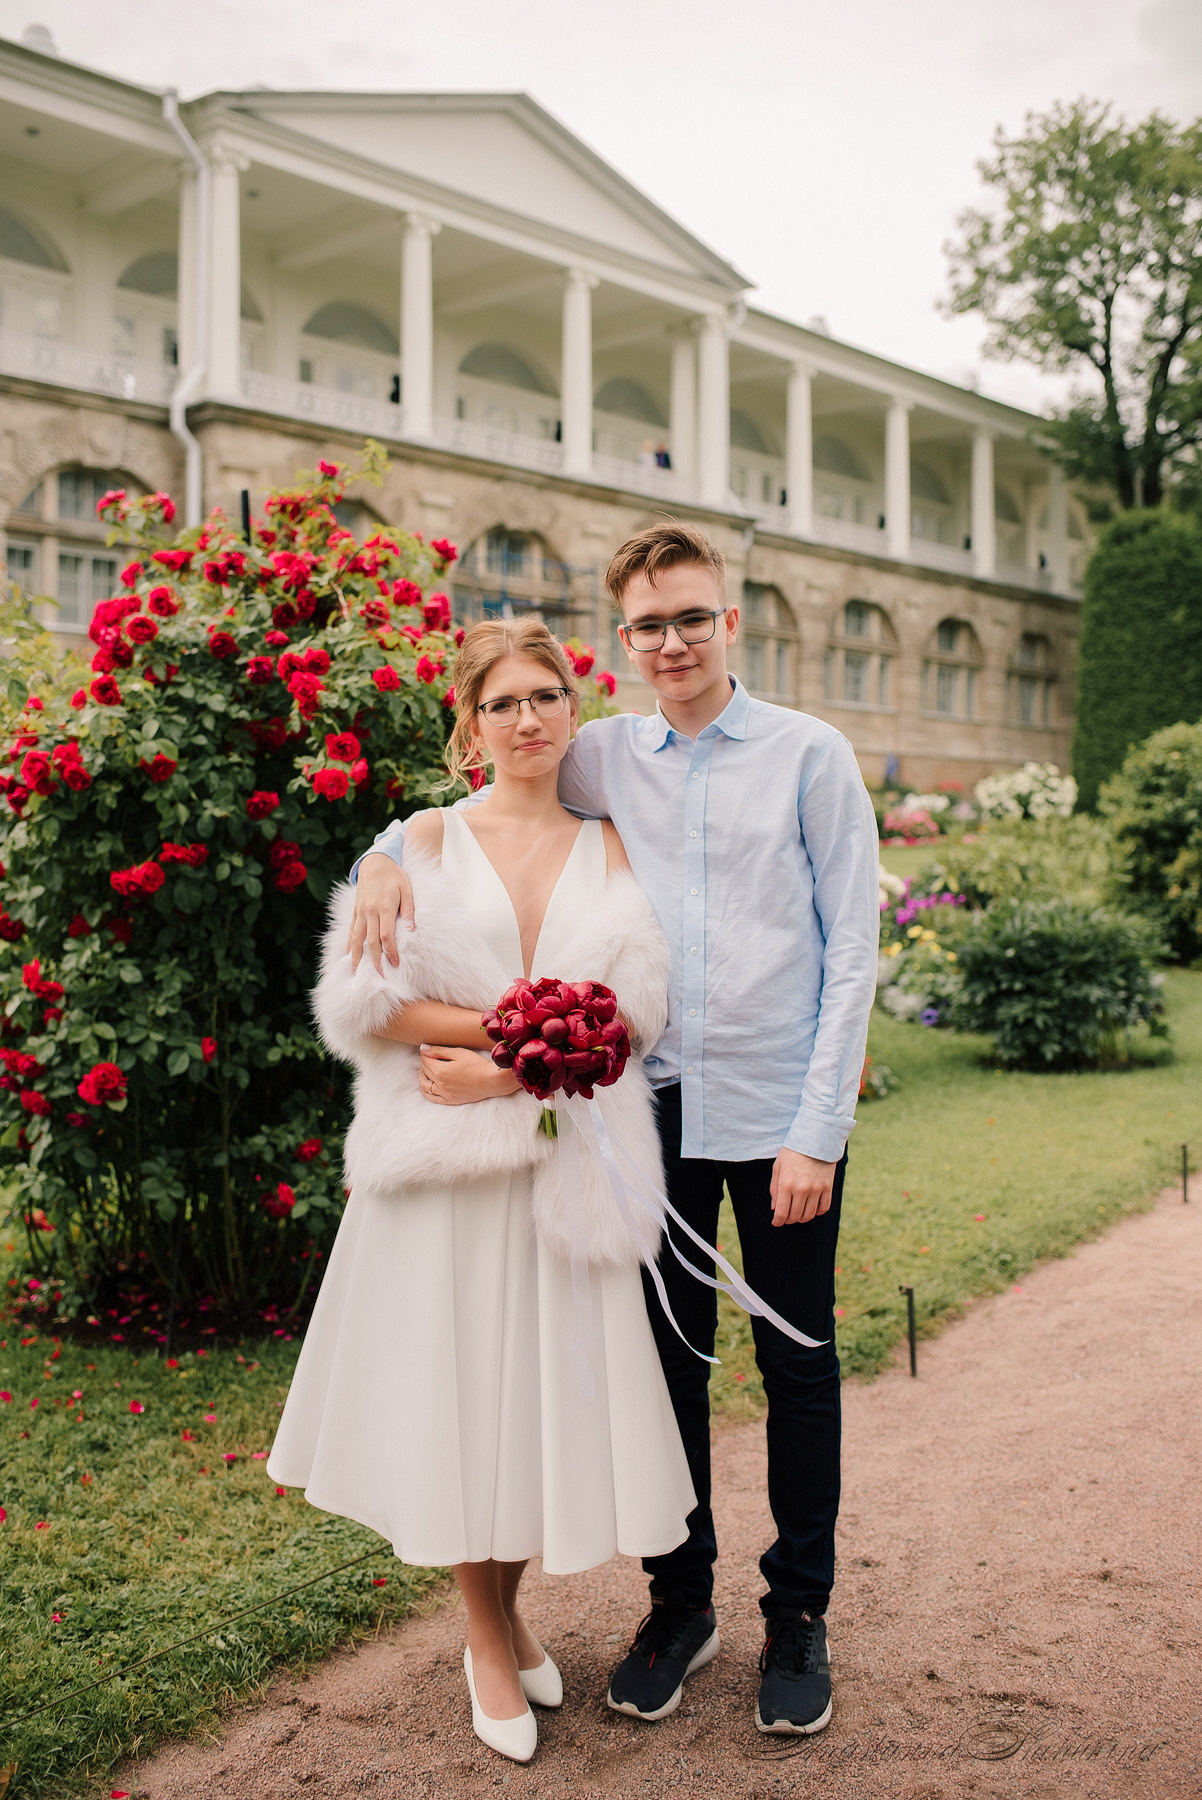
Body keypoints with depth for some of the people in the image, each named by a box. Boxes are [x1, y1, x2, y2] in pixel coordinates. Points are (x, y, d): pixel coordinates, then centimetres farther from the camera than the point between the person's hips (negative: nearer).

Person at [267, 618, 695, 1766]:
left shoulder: (610, 849, 8)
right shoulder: (429, 839, 4)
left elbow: (635, 1009, -3)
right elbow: (366, 994, -7)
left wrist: (505, 1069, -14)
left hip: (567, 1154, 2)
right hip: (446, 1160, -1)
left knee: (550, 1382, 6)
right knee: (461, 1384, 5)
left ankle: (509, 1609, 31)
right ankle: (487, 1637, 26)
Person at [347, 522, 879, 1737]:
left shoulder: (811, 756, -3)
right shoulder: (603, 759, 5)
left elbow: (851, 950, -4)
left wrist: (817, 1131, -9)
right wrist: (390, 851, -5)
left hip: (780, 1113, -2)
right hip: (655, 1107, 3)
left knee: (797, 1366, 10)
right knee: (666, 1361, 12)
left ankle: (799, 1614, 28)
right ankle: (680, 1599, 31)